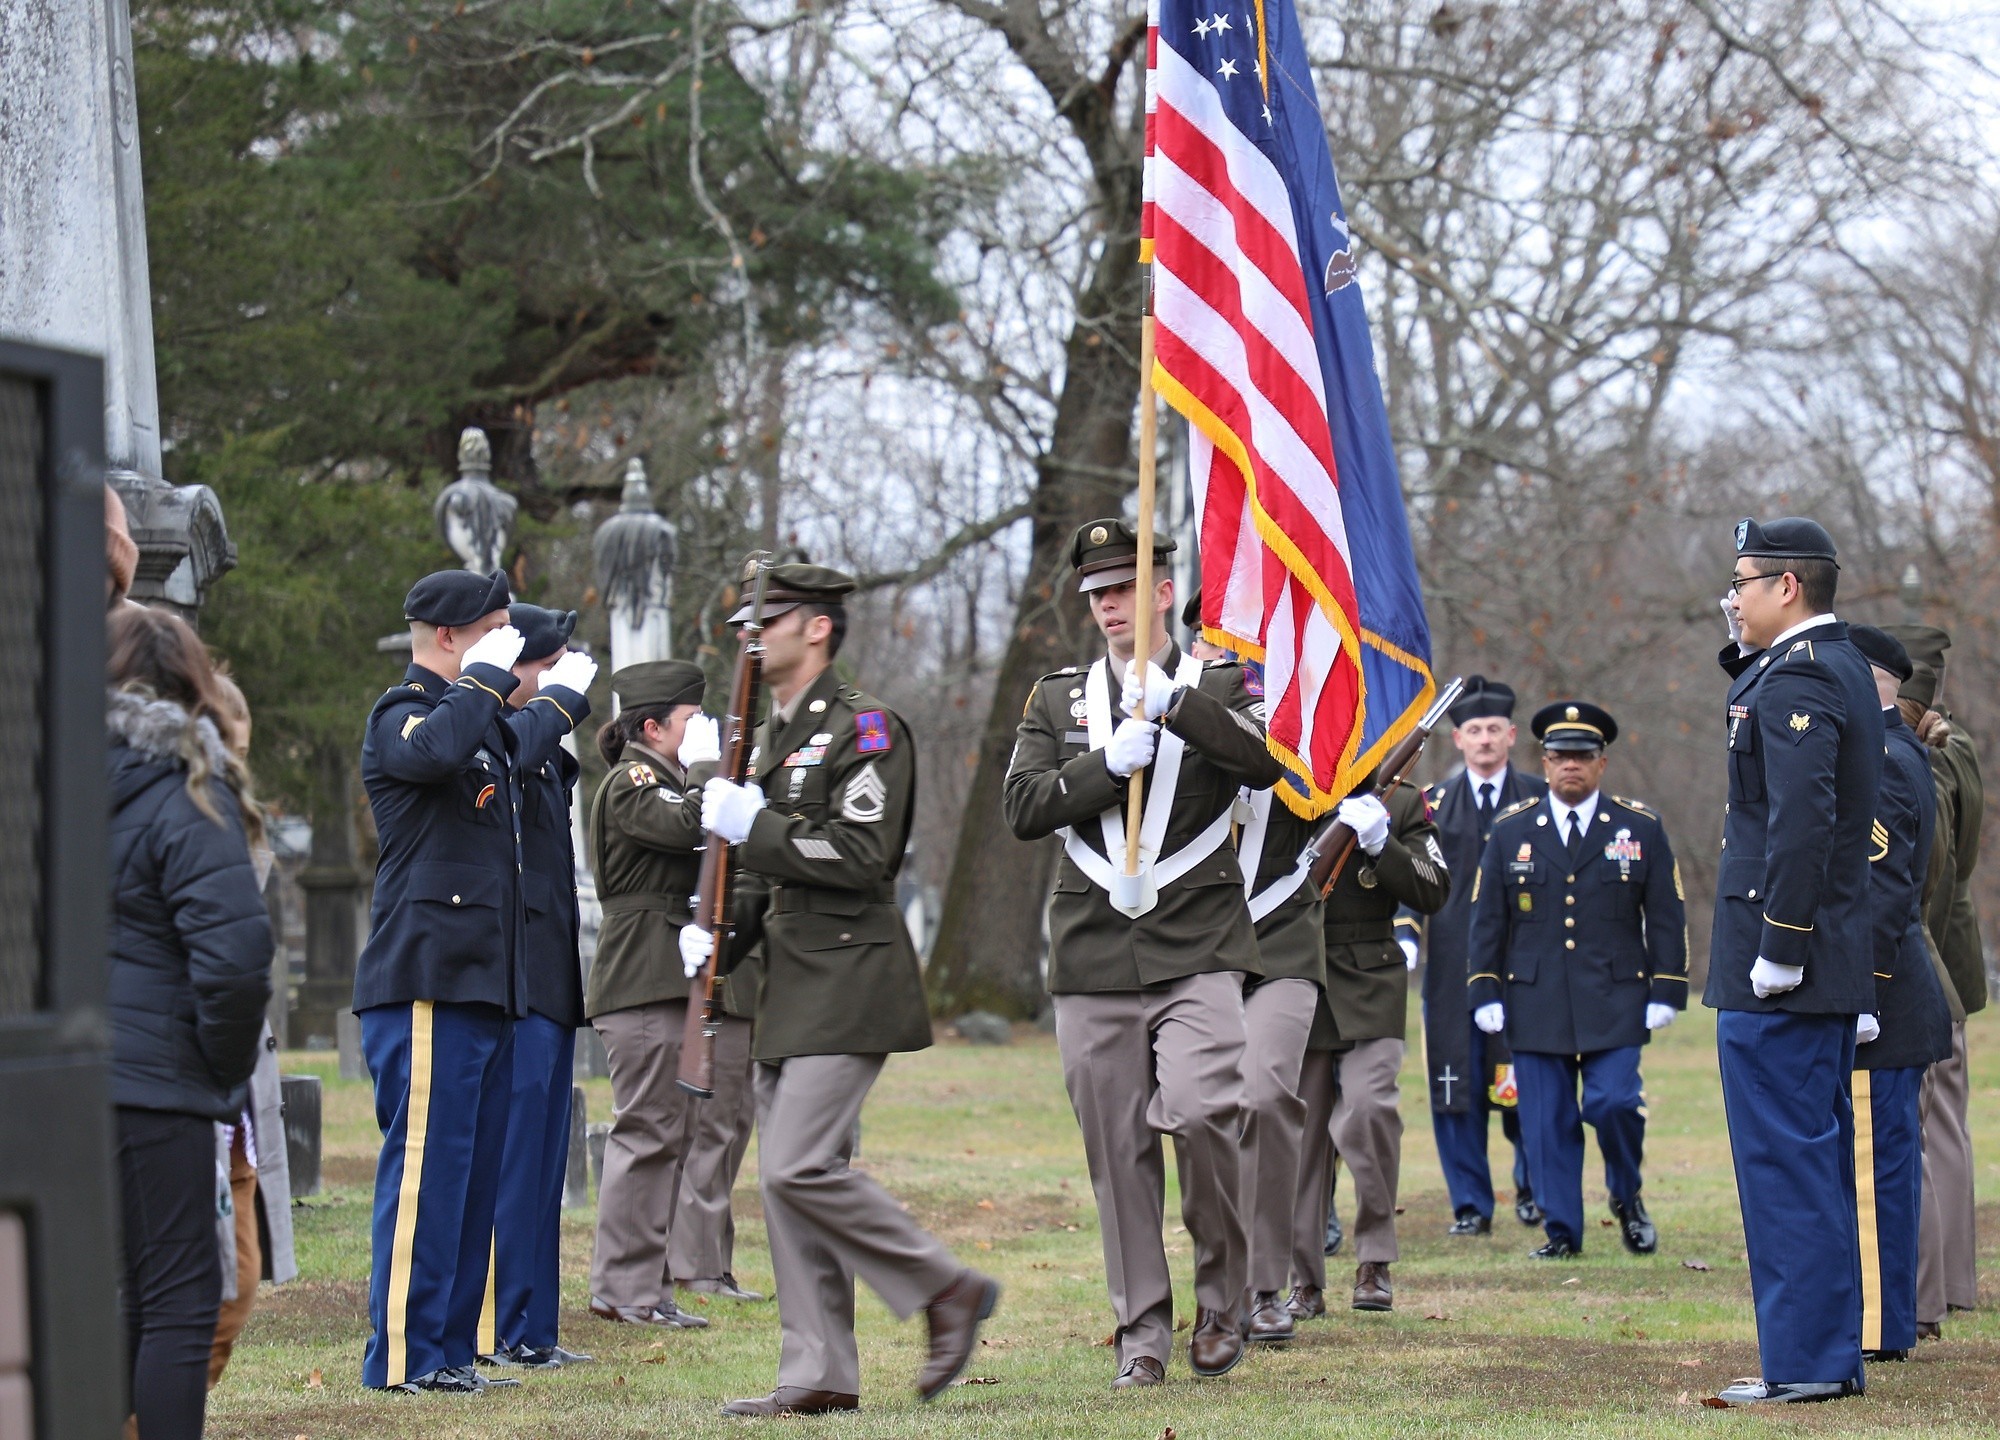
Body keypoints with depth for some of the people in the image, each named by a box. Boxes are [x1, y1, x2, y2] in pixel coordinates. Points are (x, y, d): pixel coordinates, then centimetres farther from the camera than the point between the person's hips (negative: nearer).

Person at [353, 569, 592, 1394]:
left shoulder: (481, 723, 22)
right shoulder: (401, 714, -8)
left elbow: (512, 748, 47)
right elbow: (433, 750, -33)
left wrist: (561, 697, 57)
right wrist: (486, 676, -20)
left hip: (483, 985, 10)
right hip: (426, 984, -10)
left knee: (474, 1172, 10)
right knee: (424, 1165, -11)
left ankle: (451, 1351, 14)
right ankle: (402, 1357, -10)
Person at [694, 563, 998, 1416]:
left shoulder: (863, 729, -11)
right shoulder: (772, 736, 19)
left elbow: (860, 856, -20)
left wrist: (751, 825, -16)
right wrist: (715, 931, 12)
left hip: (850, 978, -10)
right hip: (790, 985, 10)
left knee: (803, 1167, -17)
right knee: (785, 1176, 5)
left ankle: (947, 1290, -2)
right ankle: (819, 1375, 8)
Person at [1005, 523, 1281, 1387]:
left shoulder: (1220, 686, 7)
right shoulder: (1057, 698, 14)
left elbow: (1267, 763, -12)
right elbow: (1022, 809, 2)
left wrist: (1173, 704, -19)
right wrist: (1110, 766, -10)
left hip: (1196, 950, -3)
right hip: (1093, 957, 3)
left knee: (1199, 1112, -21)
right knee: (1118, 1149, 3)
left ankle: (1222, 1296, 0)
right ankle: (1142, 1331, 11)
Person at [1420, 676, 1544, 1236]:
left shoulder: (1541, 799, 7)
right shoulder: (1433, 803, 10)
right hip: (1453, 963, 1)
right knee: (1456, 1084, 0)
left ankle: (1533, 1189, 21)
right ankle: (1470, 1205, 8)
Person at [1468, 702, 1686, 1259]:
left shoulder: (1640, 828, 5)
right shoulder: (1512, 830, 8)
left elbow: (1667, 916, 6)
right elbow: (1487, 918, 10)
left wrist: (1666, 993, -1)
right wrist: (1484, 994, 3)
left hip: (1615, 1001, -1)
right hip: (1534, 1001, 1)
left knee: (1613, 1103, -13)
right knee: (1548, 1120, 0)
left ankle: (1627, 1197, 14)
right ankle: (1562, 1229, 9)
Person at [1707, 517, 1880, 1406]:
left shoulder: (1794, 681, -16)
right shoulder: (1843, 669, 15)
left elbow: (1802, 822, -24)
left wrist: (1777, 952, -22)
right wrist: (1747, 654, 9)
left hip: (1780, 973, -10)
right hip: (1834, 972, 10)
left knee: (1783, 1160, -6)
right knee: (1818, 1159, 14)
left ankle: (1801, 1365, -4)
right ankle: (1831, 1357, 19)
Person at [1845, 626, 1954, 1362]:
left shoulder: (1877, 764, -16)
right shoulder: (1901, 752, 16)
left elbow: (1882, 894, -22)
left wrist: (1860, 998, -23)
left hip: (1876, 1003, -11)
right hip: (1902, 996, 11)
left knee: (1871, 1161, -7)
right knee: (1888, 1158, 13)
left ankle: (1875, 1329, -4)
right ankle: (1885, 1319, 19)